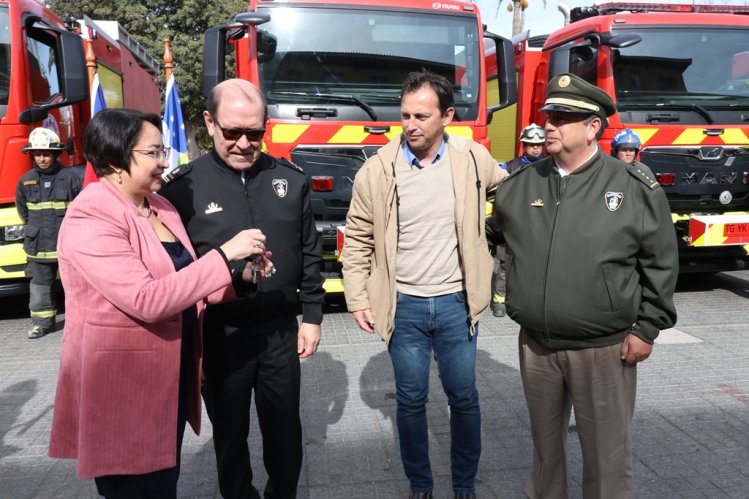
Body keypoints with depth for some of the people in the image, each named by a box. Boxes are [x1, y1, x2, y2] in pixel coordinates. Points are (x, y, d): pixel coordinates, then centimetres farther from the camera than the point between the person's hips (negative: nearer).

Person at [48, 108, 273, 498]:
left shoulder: (160, 208, 6)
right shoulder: (89, 221, -21)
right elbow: (147, 300, -30)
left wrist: (241, 279, -5)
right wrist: (224, 255, -28)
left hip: (172, 381, 8)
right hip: (121, 389, -8)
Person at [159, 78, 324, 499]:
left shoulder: (291, 180, -2)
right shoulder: (184, 187, -10)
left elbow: (310, 255, 4)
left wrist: (312, 317, 5)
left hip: (280, 329, 2)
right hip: (218, 335, -1)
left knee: (285, 428, 18)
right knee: (230, 432, 18)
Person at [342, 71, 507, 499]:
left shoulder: (474, 159, -4)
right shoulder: (377, 170, -7)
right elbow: (358, 240, -1)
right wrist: (358, 299, -5)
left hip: (456, 303, 1)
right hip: (403, 306, -1)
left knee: (464, 397, 13)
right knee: (411, 400, 12)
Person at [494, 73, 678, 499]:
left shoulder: (636, 189, -6)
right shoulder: (519, 185, 1)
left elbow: (660, 265, -2)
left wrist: (647, 329, -3)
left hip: (603, 349, -3)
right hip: (535, 345, 3)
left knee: (607, 453, 11)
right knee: (545, 443, 21)